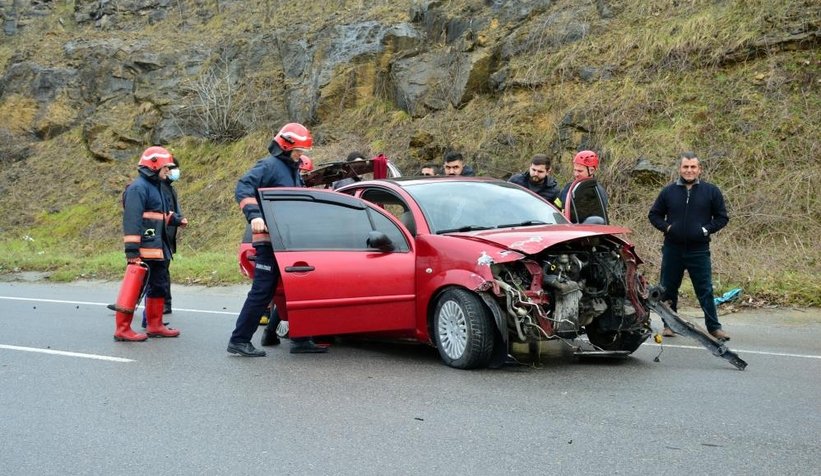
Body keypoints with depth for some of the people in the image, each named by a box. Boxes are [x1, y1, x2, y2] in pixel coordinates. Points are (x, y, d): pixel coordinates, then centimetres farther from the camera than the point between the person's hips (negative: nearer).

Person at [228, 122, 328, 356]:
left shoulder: (293, 170, 20)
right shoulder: (269, 165, -7)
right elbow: (243, 188, -21)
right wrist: (254, 215, -31)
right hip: (269, 240, -9)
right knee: (262, 291, -8)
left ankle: (301, 340, 16)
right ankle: (239, 340, 0)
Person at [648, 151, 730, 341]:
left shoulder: (711, 191, 2)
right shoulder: (669, 191, 5)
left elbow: (722, 217, 7)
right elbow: (654, 214, 14)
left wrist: (707, 229, -7)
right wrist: (666, 227, -3)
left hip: (699, 250, -2)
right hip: (672, 249, 2)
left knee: (705, 290, -1)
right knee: (668, 289, 9)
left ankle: (714, 327, 6)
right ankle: (669, 325, 21)